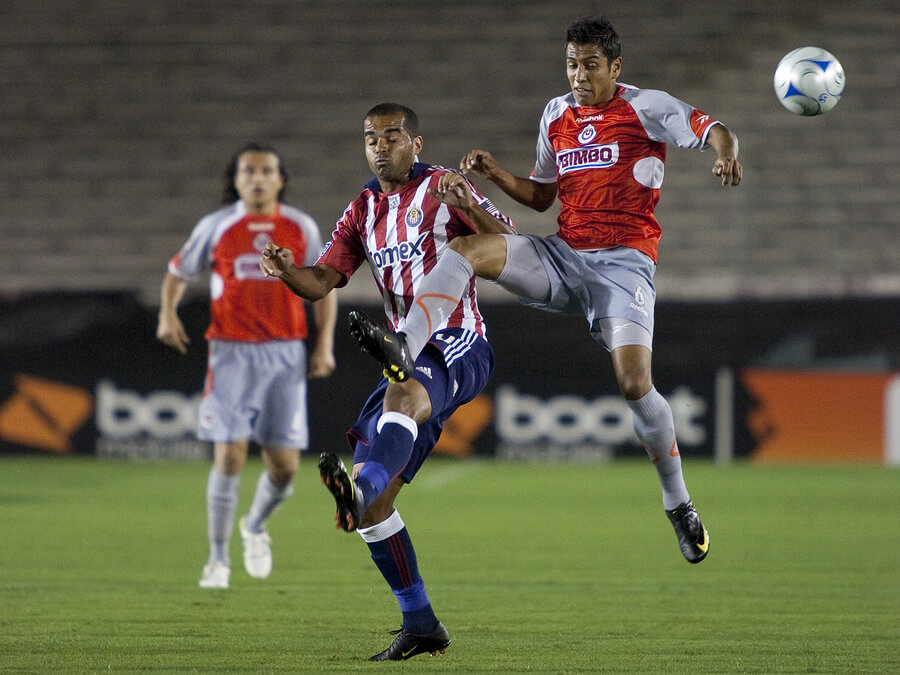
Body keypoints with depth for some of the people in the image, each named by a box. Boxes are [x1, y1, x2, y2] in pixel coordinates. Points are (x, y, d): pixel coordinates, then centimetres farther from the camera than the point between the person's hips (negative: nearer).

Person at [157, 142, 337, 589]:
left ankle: (255, 526, 32)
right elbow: (179, 272, 14)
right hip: (232, 354, -2)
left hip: (285, 354, 2)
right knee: (229, 455, -12)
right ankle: (218, 558, 1)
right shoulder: (216, 227, 3)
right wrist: (168, 315, -4)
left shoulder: (302, 229, 7)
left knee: (284, 466, 0)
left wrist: (324, 344, 5)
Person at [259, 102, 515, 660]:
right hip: (411, 364, 7)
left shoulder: (442, 188, -2)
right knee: (376, 504, -2)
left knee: (403, 391, -42)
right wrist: (286, 270, -13)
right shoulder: (363, 211, 17)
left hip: (458, 347, -7)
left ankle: (360, 490, -69)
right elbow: (322, 281, 10)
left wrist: (469, 207, -33)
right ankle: (421, 624, 6)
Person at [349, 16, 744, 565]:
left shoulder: (647, 108, -1)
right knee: (469, 248, -19)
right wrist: (498, 175, 5)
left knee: (635, 384, -18)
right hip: (562, 256, 5)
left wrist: (726, 155, -27)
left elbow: (714, 130, -4)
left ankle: (679, 505, 1)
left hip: (623, 263, -5)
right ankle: (404, 350, -36)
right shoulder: (556, 115, 15)